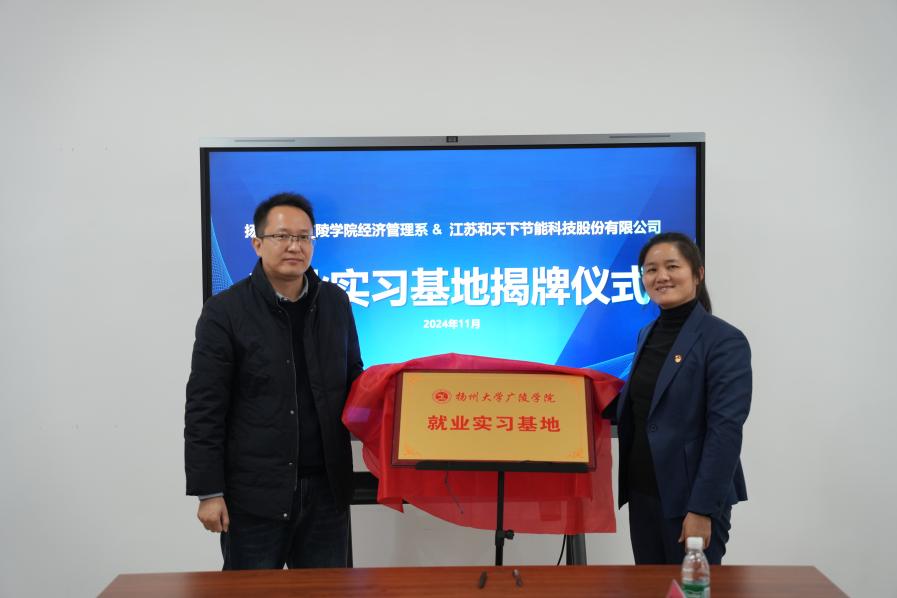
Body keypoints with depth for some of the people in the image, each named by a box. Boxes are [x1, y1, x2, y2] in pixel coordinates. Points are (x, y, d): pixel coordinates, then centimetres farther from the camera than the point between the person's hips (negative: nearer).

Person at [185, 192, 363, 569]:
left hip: (326, 486, 4)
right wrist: (208, 491, -10)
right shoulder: (224, 311, -7)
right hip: (254, 492, -4)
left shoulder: (335, 302, 7)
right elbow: (204, 409, -7)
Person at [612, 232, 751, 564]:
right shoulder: (647, 335, 11)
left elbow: (725, 432, -18)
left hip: (690, 499, -7)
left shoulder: (724, 340, -12)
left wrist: (702, 509, -21)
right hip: (643, 494, 7)